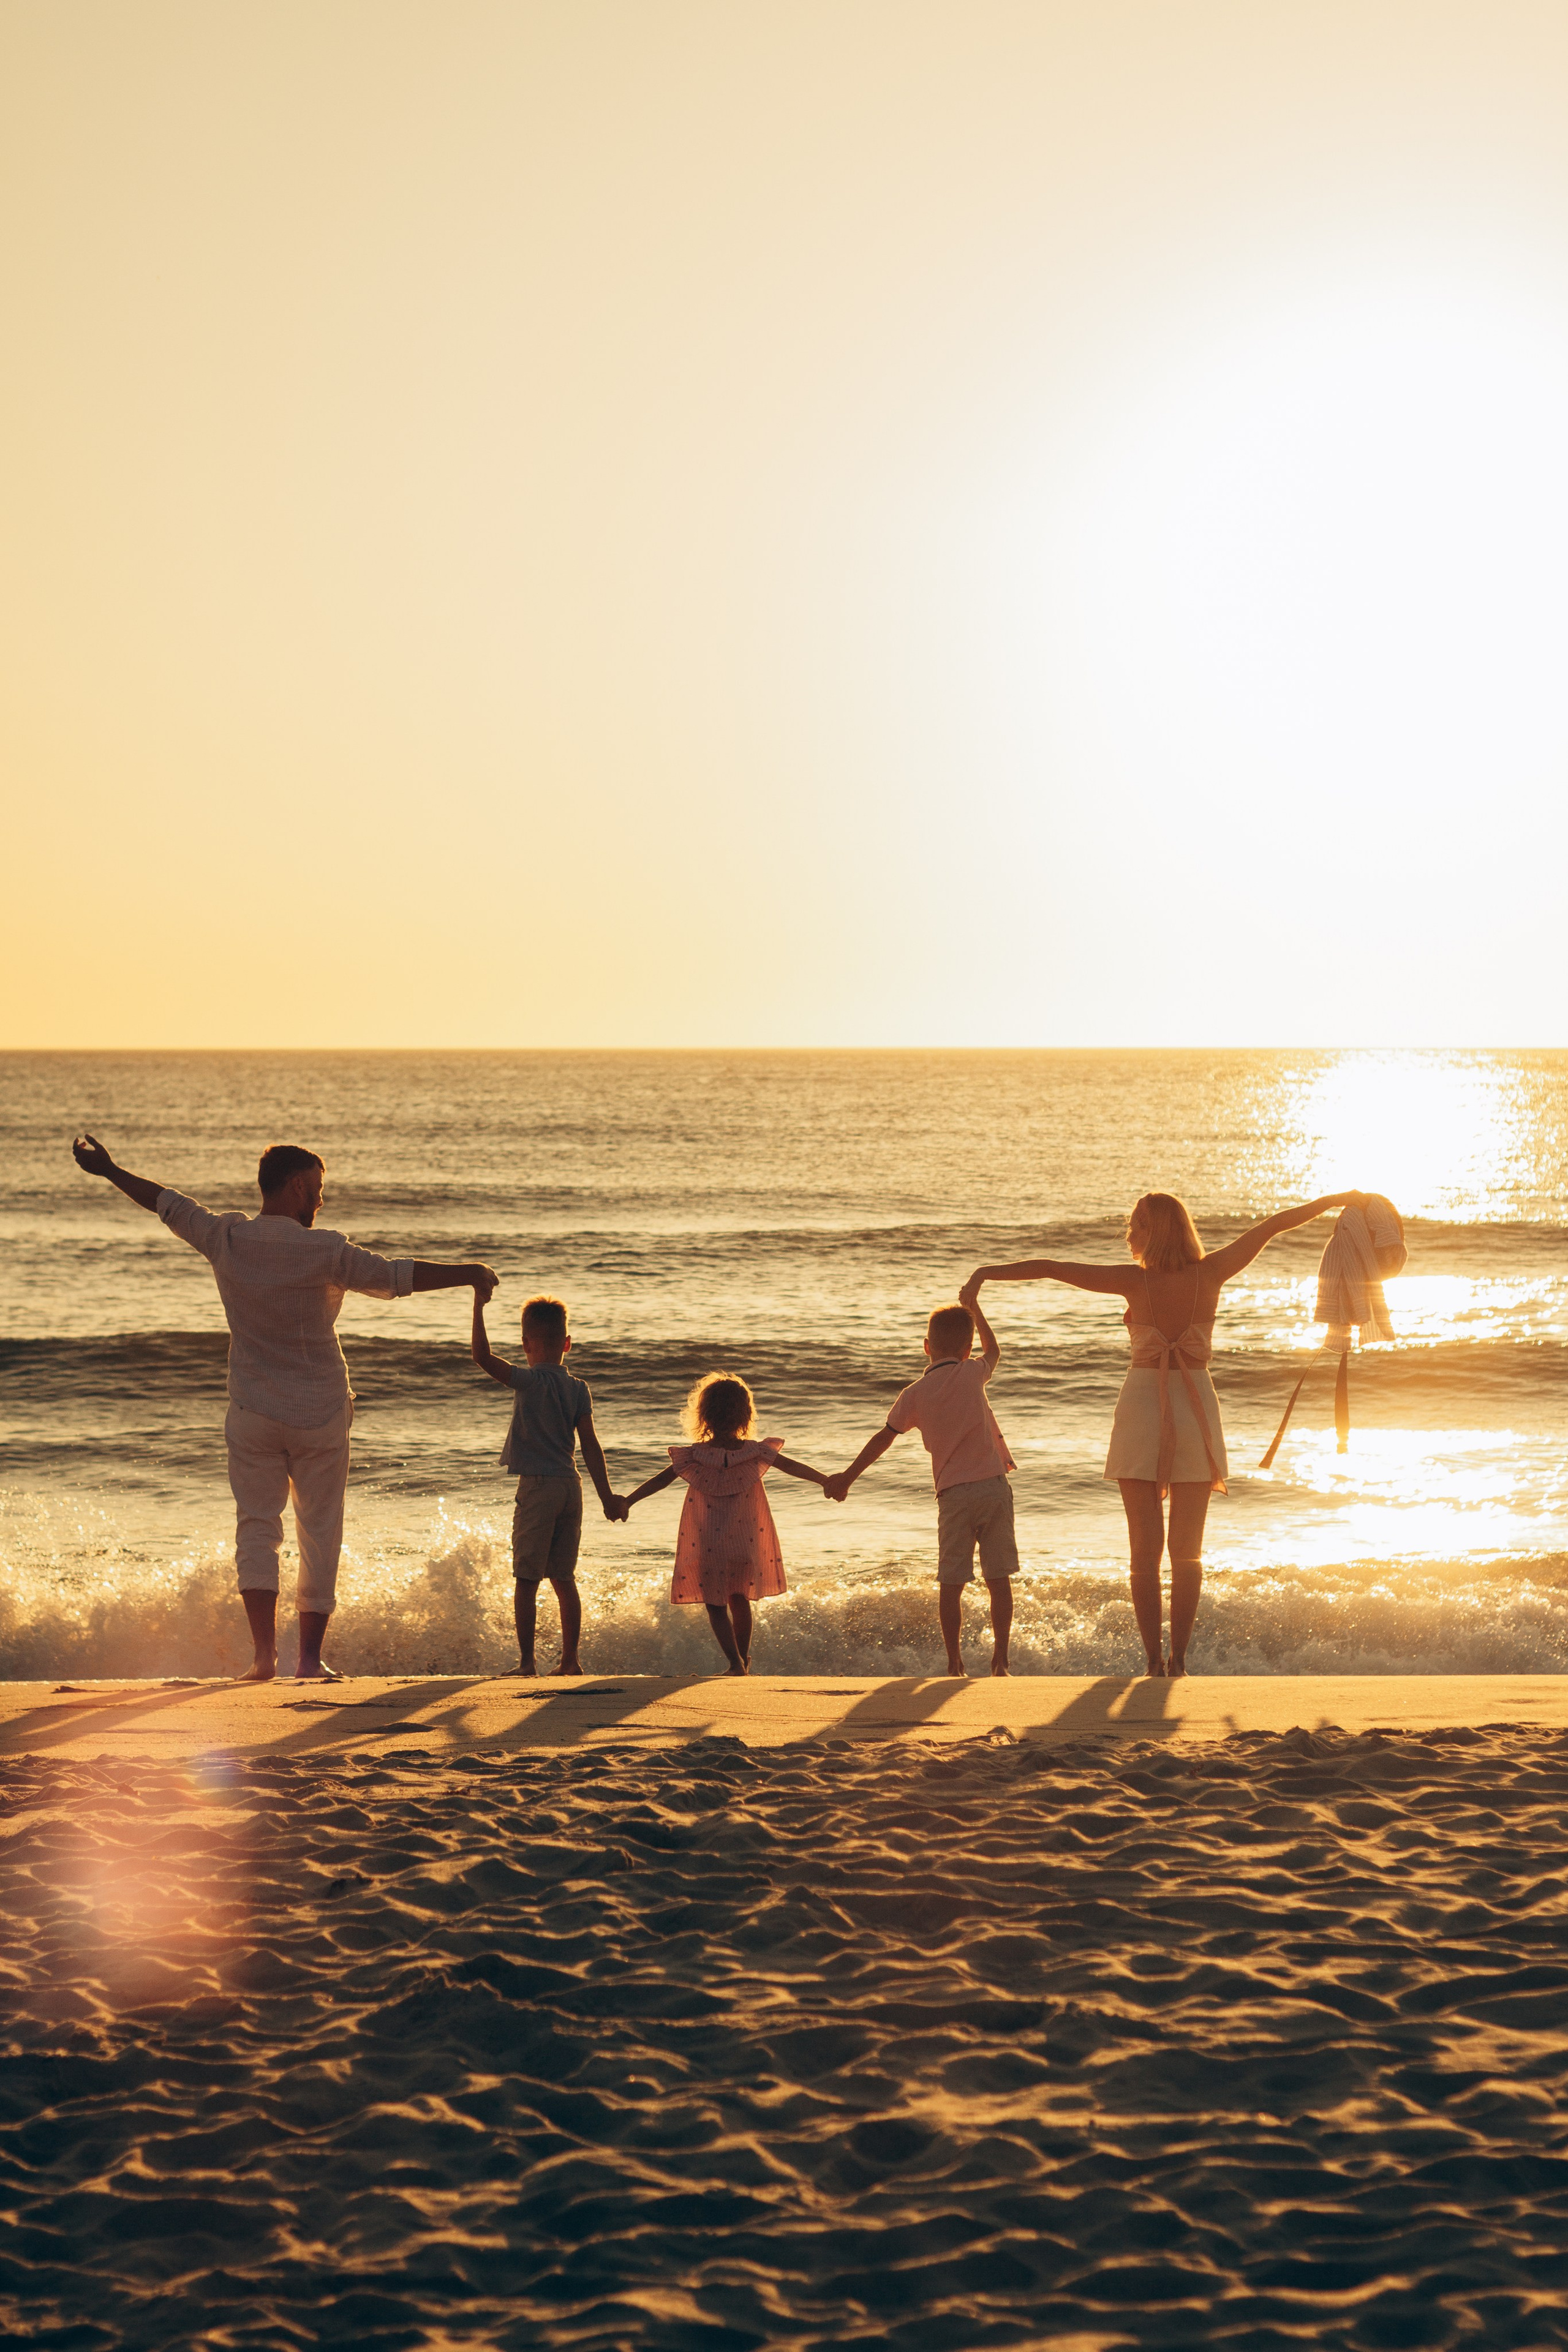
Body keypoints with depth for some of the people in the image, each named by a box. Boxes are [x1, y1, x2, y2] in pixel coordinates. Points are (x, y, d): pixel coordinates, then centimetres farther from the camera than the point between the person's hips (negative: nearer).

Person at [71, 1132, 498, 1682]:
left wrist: (108, 1170, 25)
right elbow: (396, 1276, -13)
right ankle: (310, 1657, 9)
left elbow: (168, 1204, 10)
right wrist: (471, 1275, -2)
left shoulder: (226, 1239, -4)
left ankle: (264, 1650, -8)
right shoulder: (324, 1251, -14)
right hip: (320, 1412, -3)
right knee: (320, 1532, 8)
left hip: (253, 1414, 3)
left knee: (256, 1525, 7)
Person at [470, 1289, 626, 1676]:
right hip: (571, 1486, 6)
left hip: (537, 1486, -6)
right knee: (564, 1579, 13)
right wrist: (607, 1496, 3)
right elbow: (590, 1445, 2)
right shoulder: (579, 1389, 5)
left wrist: (479, 1303, -13)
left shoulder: (530, 1381, -11)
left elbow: (483, 1355, -19)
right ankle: (570, 1660, 14)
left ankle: (527, 1662, -3)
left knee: (527, 1579, 0)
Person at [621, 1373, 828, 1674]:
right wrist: (830, 1483, 11)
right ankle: (744, 1660, 32)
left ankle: (736, 1662, -10)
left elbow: (660, 1481, -7)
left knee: (716, 1605, 5)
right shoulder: (755, 1453, -8)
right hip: (746, 1543, 2)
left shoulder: (694, 1456, -11)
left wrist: (626, 1502, 2)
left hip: (707, 1546, -2)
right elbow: (795, 1468, -1)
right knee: (740, 1600, 20)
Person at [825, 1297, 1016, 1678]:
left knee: (951, 1583, 2)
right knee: (999, 1578, 4)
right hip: (993, 1485, 1)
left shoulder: (915, 1394, 3)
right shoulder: (972, 1374, 3)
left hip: (953, 1494, -1)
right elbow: (993, 1350, 27)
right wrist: (974, 1308, 36)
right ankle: (1001, 1660, 4)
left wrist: (847, 1477, 20)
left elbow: (882, 1439, 10)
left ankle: (954, 1663, 0)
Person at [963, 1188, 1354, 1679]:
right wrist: (1335, 1200, 11)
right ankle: (1178, 1657, 3)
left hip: (1142, 1409, -2)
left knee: (1145, 1549, 3)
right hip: (1196, 1410, 2)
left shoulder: (1137, 1282, -11)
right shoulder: (1210, 1275, -6)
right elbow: (1272, 1226, 2)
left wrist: (987, 1273, -10)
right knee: (1187, 1550, 8)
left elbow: (1052, 1268, -15)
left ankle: (1153, 1659, -2)